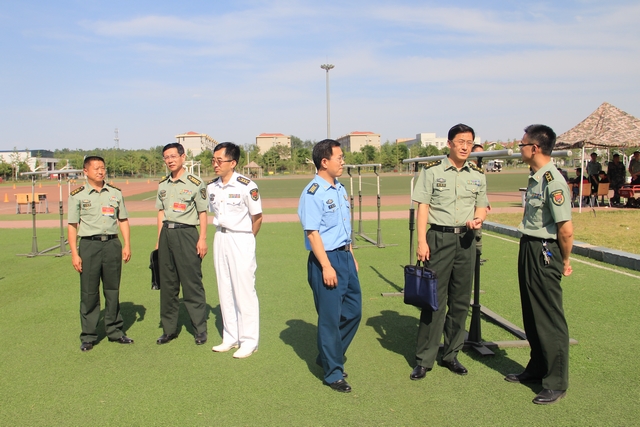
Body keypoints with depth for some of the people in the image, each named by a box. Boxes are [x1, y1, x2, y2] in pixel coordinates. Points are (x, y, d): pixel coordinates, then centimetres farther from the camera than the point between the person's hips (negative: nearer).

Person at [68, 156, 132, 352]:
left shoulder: (115, 193, 10)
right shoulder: (77, 195, 2)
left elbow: (123, 220, 13)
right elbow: (72, 225, 1)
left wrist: (127, 245, 3)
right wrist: (74, 253, -5)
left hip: (112, 244, 2)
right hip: (89, 245, -2)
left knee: (112, 290, 9)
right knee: (89, 292, 2)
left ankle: (115, 330, 21)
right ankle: (88, 336, 13)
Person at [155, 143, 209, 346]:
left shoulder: (195, 183, -4)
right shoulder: (163, 184, 12)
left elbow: (202, 213, -3)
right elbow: (161, 212, 17)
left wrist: (202, 239, -9)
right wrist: (159, 239, 14)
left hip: (186, 234, -6)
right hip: (166, 234, 6)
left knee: (192, 284, -3)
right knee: (167, 284, 10)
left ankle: (200, 329, 8)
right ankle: (169, 329, 21)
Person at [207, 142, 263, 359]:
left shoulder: (247, 186, -15)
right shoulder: (211, 187, 4)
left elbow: (257, 217, -6)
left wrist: (245, 240, 2)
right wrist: (222, 236, 11)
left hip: (241, 240, -7)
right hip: (220, 238, 7)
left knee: (244, 290, -1)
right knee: (225, 290, 13)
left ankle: (249, 341, 12)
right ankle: (231, 338, 26)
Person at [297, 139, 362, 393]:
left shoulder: (340, 189, 12)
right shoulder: (313, 193, -15)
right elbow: (312, 233, -18)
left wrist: (351, 256, 18)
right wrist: (326, 267, -21)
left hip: (345, 257, 9)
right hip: (326, 259, -9)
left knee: (353, 311, 14)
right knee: (330, 318, 1)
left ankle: (328, 357, 33)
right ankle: (332, 373, 17)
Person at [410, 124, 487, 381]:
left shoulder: (478, 175, 10)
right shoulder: (432, 171, -1)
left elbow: (481, 207, 16)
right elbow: (423, 206, -3)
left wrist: (478, 220, -8)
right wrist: (421, 241, -11)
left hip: (466, 239, 4)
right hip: (439, 237, -4)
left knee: (460, 300, 9)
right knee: (434, 299, -4)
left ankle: (451, 355, 22)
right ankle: (423, 360, 6)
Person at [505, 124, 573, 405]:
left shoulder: (553, 182, -21)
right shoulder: (535, 178, 9)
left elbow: (566, 229, -22)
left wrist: (564, 262, -10)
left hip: (545, 252, -10)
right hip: (528, 248, 10)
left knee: (550, 319, 1)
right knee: (531, 315, 20)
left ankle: (556, 383, 15)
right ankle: (537, 368, 36)